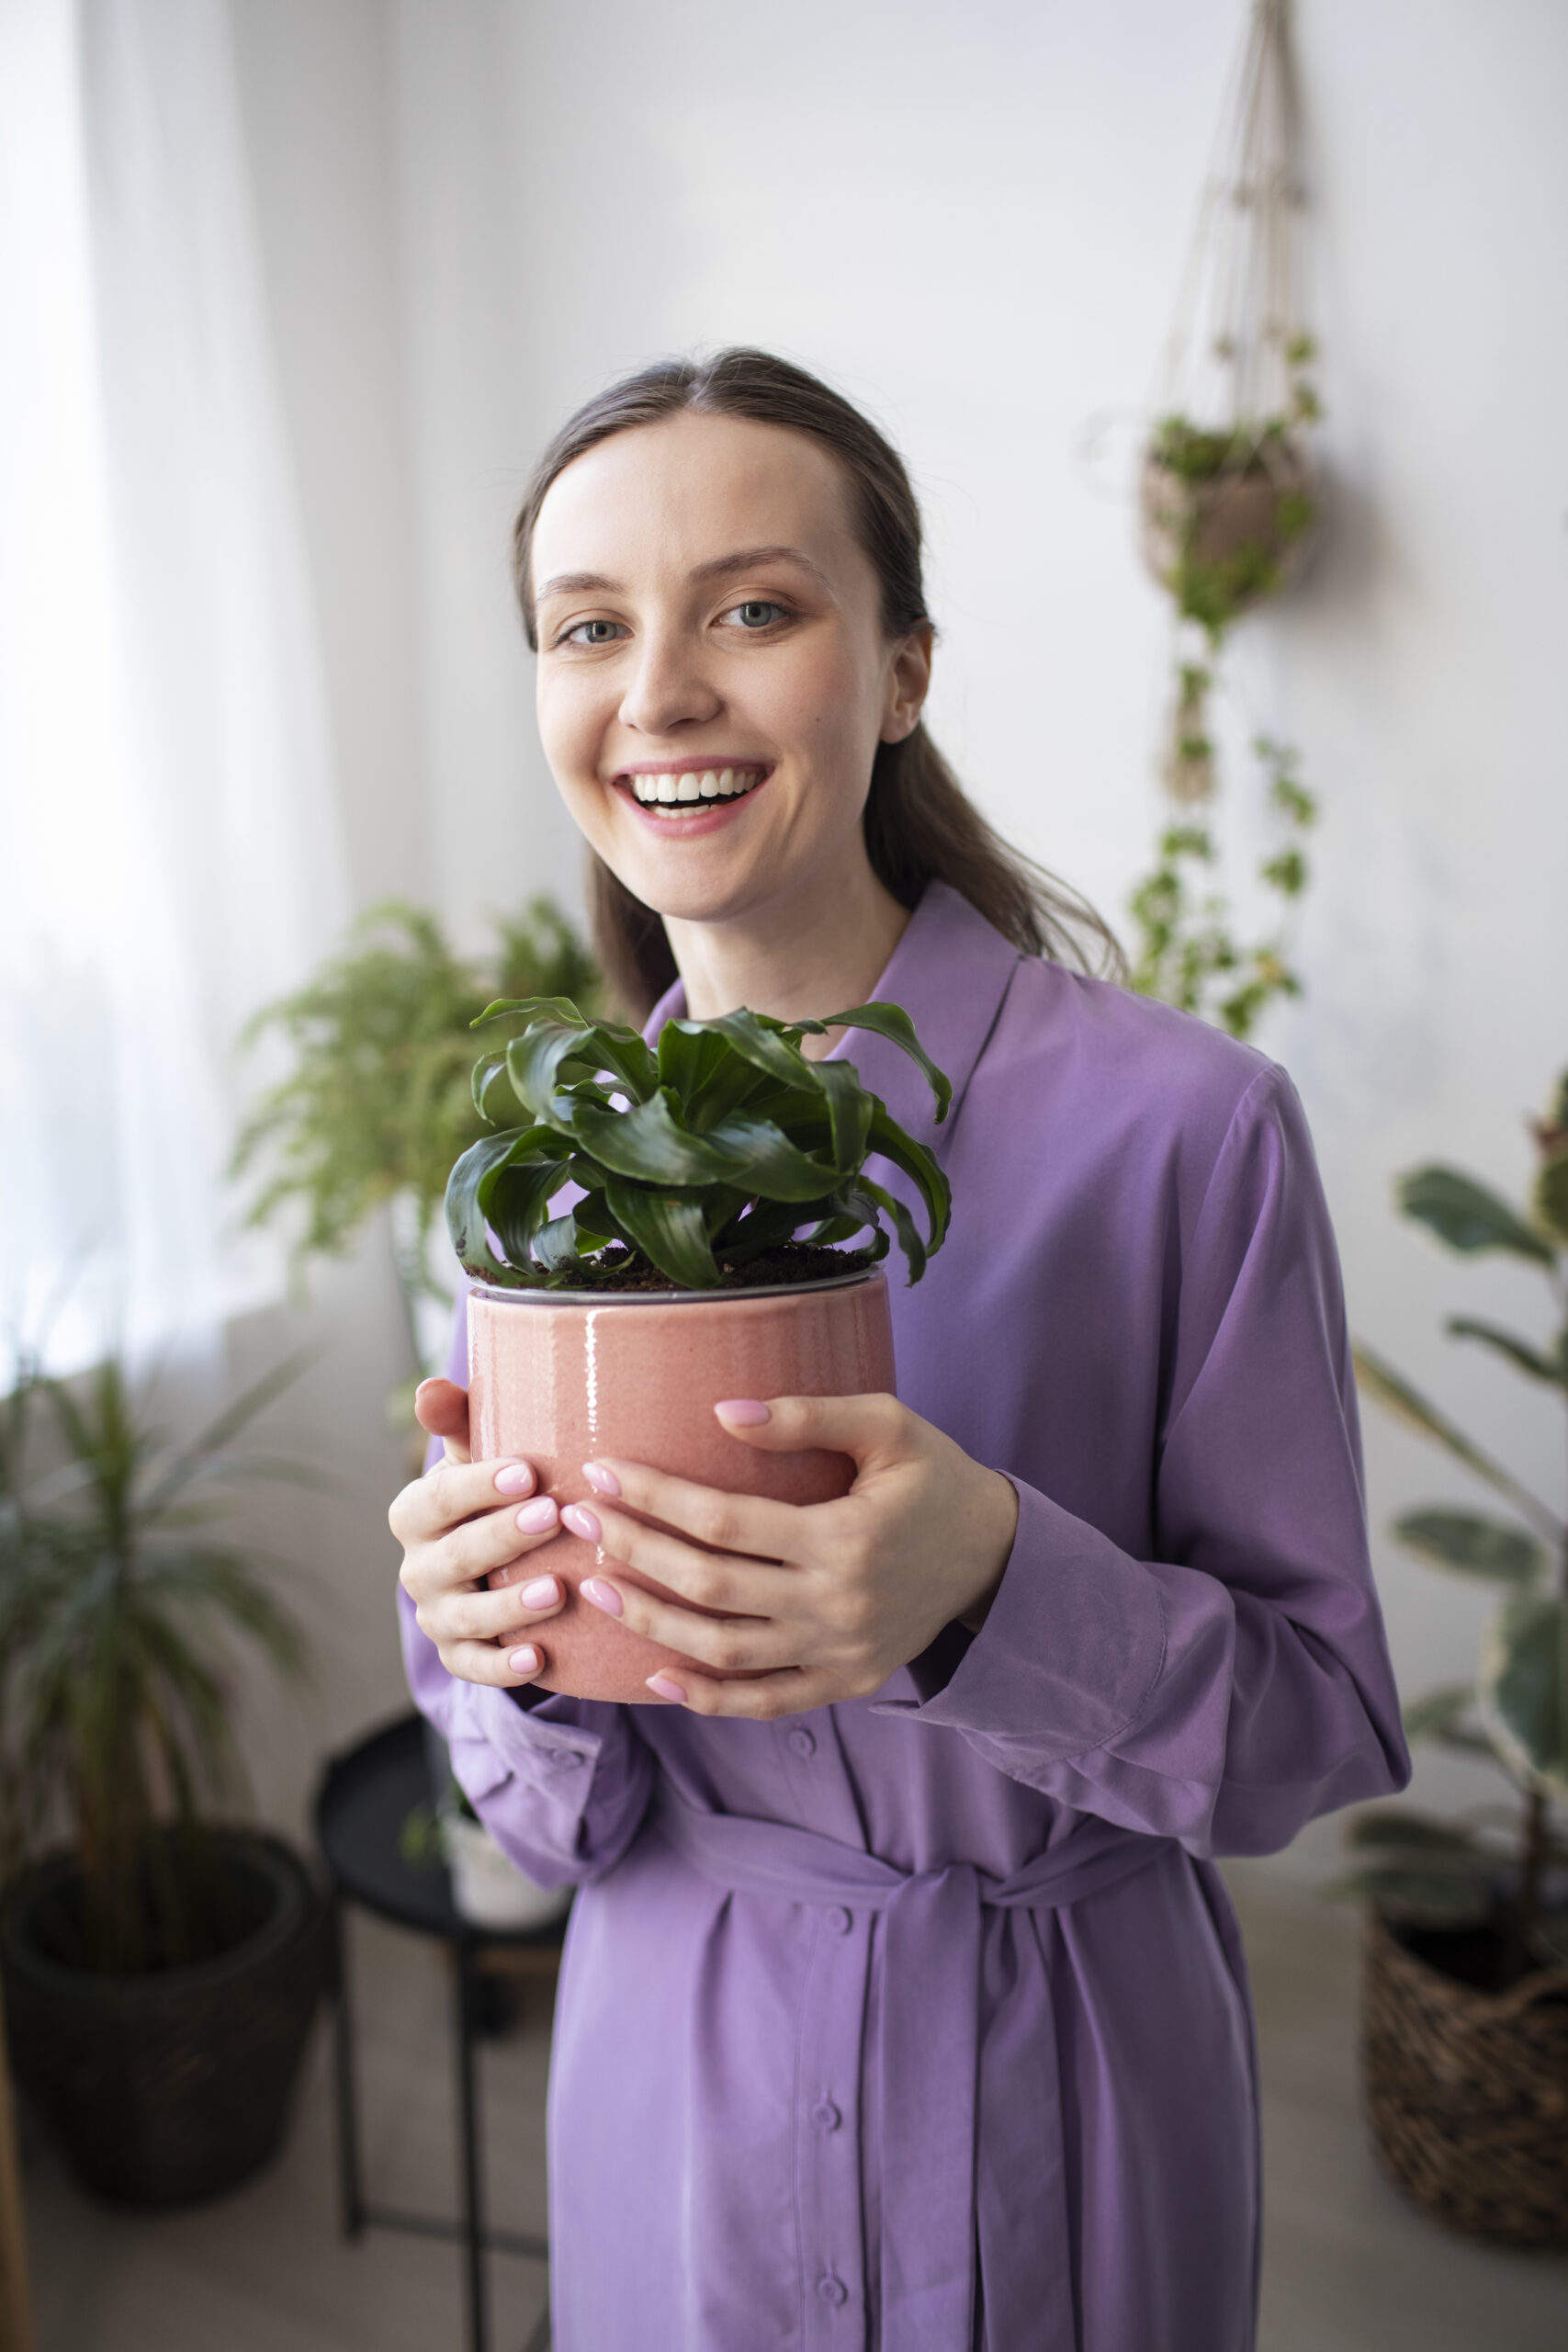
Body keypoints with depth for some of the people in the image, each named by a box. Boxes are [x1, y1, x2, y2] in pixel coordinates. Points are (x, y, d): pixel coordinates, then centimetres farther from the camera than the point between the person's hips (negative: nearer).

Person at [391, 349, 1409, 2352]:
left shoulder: (1182, 1122, -20)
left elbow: (1320, 1724, -13)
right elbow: (569, 1824, -3)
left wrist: (995, 1586, -32)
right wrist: (509, 1644, -25)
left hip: (1058, 2089, -2)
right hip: (675, 2085, 3)